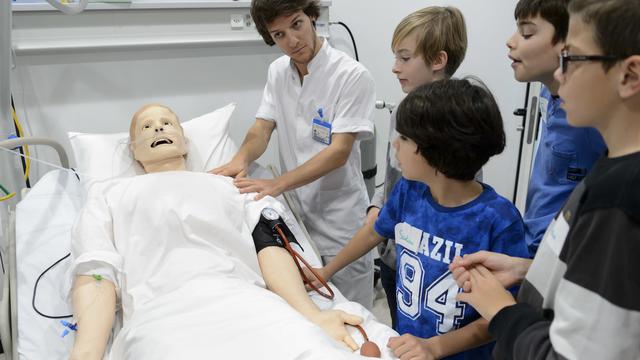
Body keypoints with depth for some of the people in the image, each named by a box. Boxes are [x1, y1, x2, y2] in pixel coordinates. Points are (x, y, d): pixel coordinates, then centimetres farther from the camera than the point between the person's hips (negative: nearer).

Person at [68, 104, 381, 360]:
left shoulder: (226, 185, 31)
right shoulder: (109, 194, 28)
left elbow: (267, 244, 14)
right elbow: (96, 275, 11)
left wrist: (311, 315, -4)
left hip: (247, 303, 1)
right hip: (163, 317, -1)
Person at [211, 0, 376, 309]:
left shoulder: (352, 76, -16)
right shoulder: (278, 72, 6)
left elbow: (339, 152, -21)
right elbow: (262, 127, 1)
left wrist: (277, 184, -29)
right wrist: (241, 158, -22)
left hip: (338, 222, -5)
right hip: (294, 212, 5)